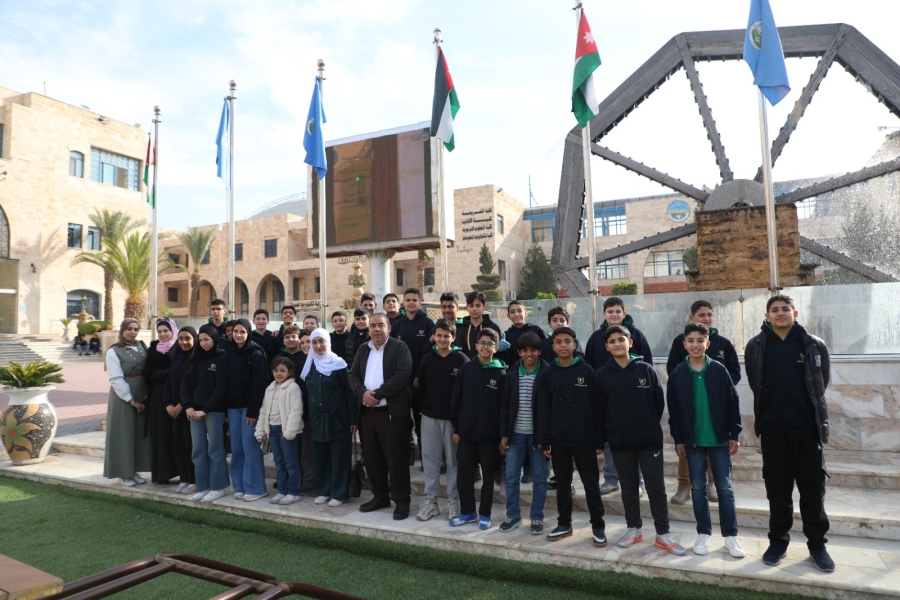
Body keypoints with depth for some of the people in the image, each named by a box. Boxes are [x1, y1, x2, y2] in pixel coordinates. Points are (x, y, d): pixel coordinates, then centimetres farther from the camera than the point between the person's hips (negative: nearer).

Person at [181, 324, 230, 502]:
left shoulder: (222, 359, -5)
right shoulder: (196, 359, 14)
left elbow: (220, 388, -11)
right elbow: (186, 383, 9)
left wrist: (205, 409, -14)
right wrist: (188, 406, -4)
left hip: (214, 411, -6)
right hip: (195, 411, 6)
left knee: (215, 449, 0)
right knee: (198, 450, 8)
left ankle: (218, 487, 8)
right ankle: (203, 487, 16)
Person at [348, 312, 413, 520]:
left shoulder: (399, 348, -6)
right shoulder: (363, 350, 14)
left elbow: (402, 375, -18)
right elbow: (353, 375, 8)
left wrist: (378, 394, -19)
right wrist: (363, 393, -12)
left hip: (393, 412, -6)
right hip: (367, 412, 6)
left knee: (396, 458, -1)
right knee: (372, 458, 14)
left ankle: (401, 501, 10)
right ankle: (380, 496, 29)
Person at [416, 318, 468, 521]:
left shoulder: (461, 359, -6)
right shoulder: (427, 359, 5)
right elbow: (420, 385, 11)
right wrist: (427, 405, 5)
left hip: (453, 417, -3)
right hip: (429, 416, 3)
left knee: (453, 459, 6)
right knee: (429, 459, 7)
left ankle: (454, 501, 18)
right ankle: (430, 501, 18)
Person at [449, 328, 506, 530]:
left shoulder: (501, 373, -5)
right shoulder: (466, 369, 2)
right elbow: (456, 400, 4)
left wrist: (502, 434, -6)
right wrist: (456, 428, 2)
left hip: (489, 434, -2)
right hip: (466, 432, 3)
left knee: (487, 475, 10)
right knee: (463, 473, 8)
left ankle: (484, 514, 24)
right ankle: (467, 511, 26)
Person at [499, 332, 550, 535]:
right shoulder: (512, 373, 2)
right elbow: (504, 405, 5)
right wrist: (504, 434, 1)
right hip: (516, 433, 3)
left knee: (540, 478, 8)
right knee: (511, 477, 8)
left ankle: (537, 518, 22)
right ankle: (513, 515, 24)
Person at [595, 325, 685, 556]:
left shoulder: (646, 369, -4)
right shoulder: (602, 375, -4)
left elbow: (659, 401, 3)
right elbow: (601, 409, 2)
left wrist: (650, 426, 4)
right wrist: (612, 431, 2)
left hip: (650, 440, 0)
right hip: (620, 442, 1)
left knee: (656, 487, 7)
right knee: (629, 488, 13)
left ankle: (663, 534, 18)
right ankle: (634, 529, 28)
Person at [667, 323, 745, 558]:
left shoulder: (719, 370, -5)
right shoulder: (677, 374, -3)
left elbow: (733, 404, -1)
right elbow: (674, 410, 1)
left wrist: (735, 435, -4)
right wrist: (678, 439, -1)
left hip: (720, 439, 0)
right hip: (693, 441, 1)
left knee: (725, 488, 7)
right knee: (698, 487, 8)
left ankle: (731, 535, 18)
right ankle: (703, 534, 20)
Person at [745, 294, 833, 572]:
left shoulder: (814, 345, -2)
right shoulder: (756, 347, -1)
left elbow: (822, 383, 11)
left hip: (809, 428, 0)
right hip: (773, 430, 0)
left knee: (813, 487, 9)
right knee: (777, 488, 10)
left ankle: (817, 544, 24)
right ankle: (778, 541, 23)